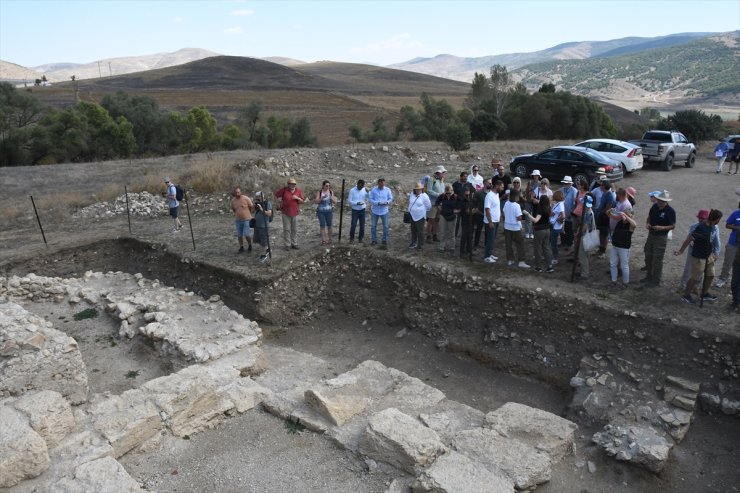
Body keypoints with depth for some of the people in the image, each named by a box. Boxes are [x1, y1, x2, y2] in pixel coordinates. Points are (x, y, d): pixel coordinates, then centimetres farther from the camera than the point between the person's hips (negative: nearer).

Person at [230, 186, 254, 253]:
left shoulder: (246, 198, -14)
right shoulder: (233, 200, -2)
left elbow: (252, 207, -3)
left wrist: (248, 214, 6)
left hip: (247, 220, -4)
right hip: (238, 220, 4)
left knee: (246, 235, -7)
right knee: (239, 235, 8)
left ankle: (250, 245, 19)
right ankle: (241, 247, 25)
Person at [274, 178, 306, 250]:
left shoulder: (298, 190, 1)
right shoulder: (284, 189, -5)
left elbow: (302, 201, 3)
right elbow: (276, 195, 9)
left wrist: (297, 198, -15)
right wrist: (279, 202, 4)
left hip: (295, 213, 2)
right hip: (286, 213, -2)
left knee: (294, 229, 8)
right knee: (286, 229, 2)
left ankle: (294, 244, 19)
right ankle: (287, 245, 9)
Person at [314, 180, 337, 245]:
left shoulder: (331, 192, 2)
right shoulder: (319, 192, -5)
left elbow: (335, 202, -1)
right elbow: (316, 202, -9)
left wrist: (331, 196, -17)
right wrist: (322, 198, -23)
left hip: (329, 211, 2)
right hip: (321, 211, -2)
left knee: (329, 225, 6)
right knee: (322, 225, -2)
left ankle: (329, 239, 19)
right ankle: (323, 240, 6)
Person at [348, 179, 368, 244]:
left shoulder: (364, 190, 1)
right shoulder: (352, 190, -9)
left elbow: (367, 197, 4)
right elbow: (349, 200, -10)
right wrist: (356, 203, -24)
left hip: (362, 210, 3)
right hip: (355, 210, -3)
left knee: (362, 225, 6)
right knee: (353, 225, -5)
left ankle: (361, 238, 19)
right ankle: (351, 238, 9)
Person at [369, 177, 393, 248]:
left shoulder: (387, 190, -5)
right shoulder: (373, 190, -8)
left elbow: (391, 199, 0)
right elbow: (371, 199, -9)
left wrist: (387, 202, -21)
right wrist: (378, 203, -23)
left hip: (384, 211, 0)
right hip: (375, 211, 0)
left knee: (385, 226, 5)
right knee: (373, 226, 10)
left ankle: (385, 241, 18)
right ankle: (374, 240, 25)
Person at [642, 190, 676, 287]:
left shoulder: (670, 211, -17)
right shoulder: (655, 206, -1)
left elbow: (673, 226, -12)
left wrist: (662, 227, -28)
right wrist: (647, 224, -8)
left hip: (661, 237, -6)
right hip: (651, 235, 6)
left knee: (657, 259, 1)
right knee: (648, 257, 17)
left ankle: (656, 280, 14)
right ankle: (649, 276, 34)